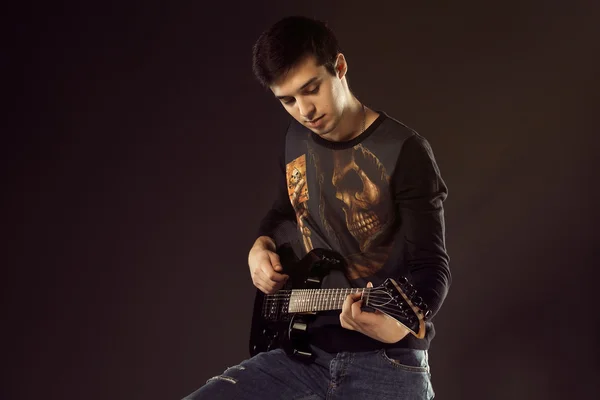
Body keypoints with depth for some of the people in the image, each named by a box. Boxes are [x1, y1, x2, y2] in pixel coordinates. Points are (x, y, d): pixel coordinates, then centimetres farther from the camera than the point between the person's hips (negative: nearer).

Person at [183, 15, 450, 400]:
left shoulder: (404, 151, -12)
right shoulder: (297, 139, 8)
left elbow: (433, 266, -14)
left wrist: (401, 321, -34)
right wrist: (262, 245, 7)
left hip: (386, 360, -6)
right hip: (305, 351, 6)